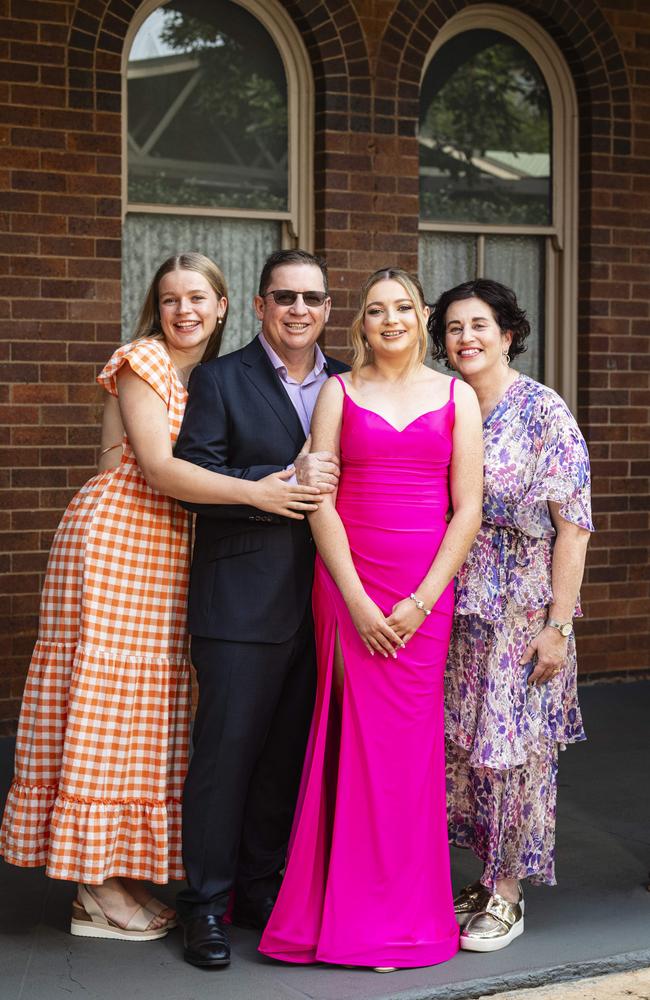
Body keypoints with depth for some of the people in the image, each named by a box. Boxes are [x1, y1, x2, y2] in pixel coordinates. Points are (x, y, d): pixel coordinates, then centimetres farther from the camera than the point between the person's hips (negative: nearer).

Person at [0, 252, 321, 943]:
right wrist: (254, 492, -24)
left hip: (165, 549, 8)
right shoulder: (143, 360, -7)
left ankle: (119, 878, 14)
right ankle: (98, 896, 3)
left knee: (144, 706, 7)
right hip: (112, 540, -8)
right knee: (103, 703, -4)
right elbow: (158, 468, -16)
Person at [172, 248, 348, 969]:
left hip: (318, 600, 5)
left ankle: (259, 888, 24)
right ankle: (206, 903, 10)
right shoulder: (219, 381, 0)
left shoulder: (344, 385, 13)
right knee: (226, 748, -1)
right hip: (242, 599, -4)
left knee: (289, 750, 11)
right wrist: (285, 480, -17)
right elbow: (192, 479, -10)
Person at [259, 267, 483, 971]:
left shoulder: (456, 397, 8)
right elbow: (320, 502, 0)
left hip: (425, 591, 1)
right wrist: (359, 602, -9)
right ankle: (354, 913, 10)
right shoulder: (340, 392, 6)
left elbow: (467, 510, 3)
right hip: (348, 585, 0)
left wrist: (421, 602, -6)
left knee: (409, 741, 0)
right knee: (357, 738, -2)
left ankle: (404, 914, 13)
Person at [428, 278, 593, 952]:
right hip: (455, 605, 5)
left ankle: (507, 895, 13)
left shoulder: (544, 412, -7)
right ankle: (485, 876, 23)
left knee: (515, 744, 0)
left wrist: (558, 625, -14)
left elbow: (572, 526, -10)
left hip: (523, 606, -5)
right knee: (462, 742, 8)